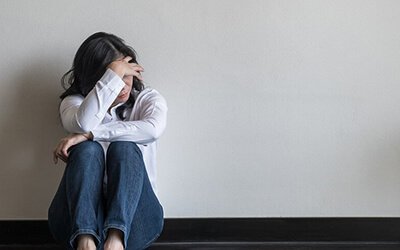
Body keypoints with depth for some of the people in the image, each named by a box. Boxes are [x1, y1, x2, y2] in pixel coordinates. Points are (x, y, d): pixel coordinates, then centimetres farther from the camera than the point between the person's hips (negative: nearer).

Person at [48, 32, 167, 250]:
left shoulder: (148, 99, 12)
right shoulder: (74, 102, 11)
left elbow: (153, 128, -15)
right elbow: (83, 122, -16)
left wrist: (90, 134, -19)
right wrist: (114, 72, -13)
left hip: (132, 215, 0)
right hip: (79, 219, 0)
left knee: (124, 148, -26)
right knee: (87, 149, -26)